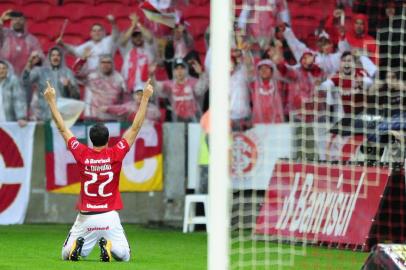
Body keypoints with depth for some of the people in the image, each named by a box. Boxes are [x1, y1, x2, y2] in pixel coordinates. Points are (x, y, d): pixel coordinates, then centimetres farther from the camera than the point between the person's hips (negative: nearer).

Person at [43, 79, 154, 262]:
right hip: (109, 217, -1)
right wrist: (145, 98, -1)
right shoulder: (115, 154, -8)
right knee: (124, 256, 12)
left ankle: (76, 246, -20)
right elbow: (135, 128, -5)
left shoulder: (82, 154, -6)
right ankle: (109, 246, -20)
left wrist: (51, 101, 7)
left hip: (85, 218, 1)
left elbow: (62, 128, 1)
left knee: (66, 255, 14)